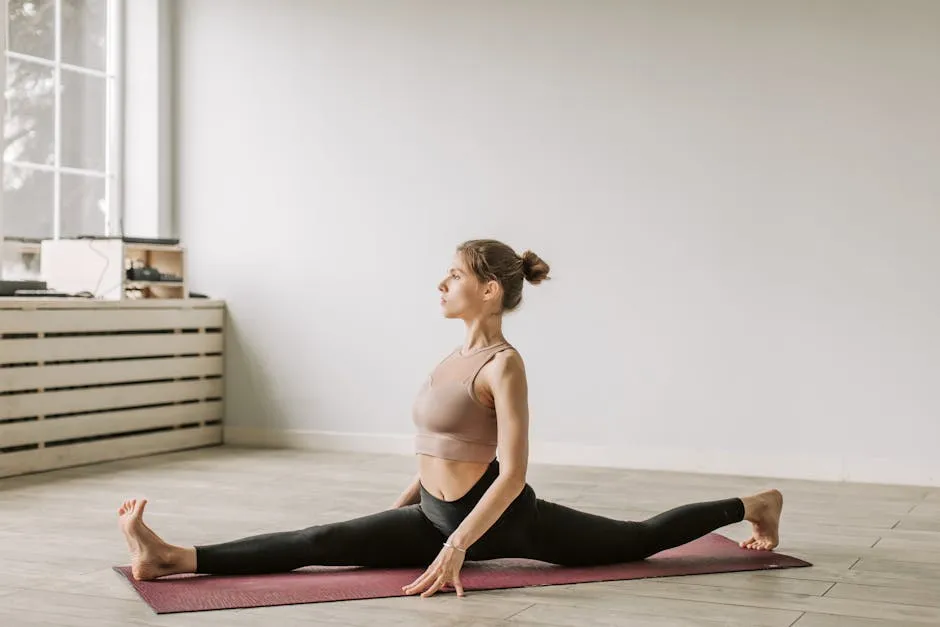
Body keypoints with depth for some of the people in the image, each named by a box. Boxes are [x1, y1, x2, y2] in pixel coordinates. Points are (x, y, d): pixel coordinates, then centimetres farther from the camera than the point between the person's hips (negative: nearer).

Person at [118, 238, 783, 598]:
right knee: (319, 542, -6)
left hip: (503, 516, -8)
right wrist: (403, 506, 28)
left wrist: (456, 548, -33)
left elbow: (512, 472, -27)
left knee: (638, 538, 9)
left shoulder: (505, 364, -19)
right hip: (440, 513, 8)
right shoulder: (461, 354, 13)